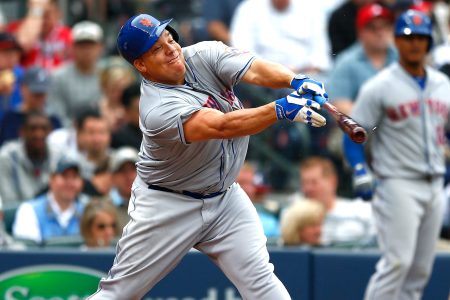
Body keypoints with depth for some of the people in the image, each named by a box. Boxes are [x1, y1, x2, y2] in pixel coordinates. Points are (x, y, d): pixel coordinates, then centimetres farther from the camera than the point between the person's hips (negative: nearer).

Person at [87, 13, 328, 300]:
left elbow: (255, 71, -24)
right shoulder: (158, 109, -28)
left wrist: (297, 81, -44)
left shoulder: (205, 55, -10)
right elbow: (222, 126, -39)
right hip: (168, 206, -5)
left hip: (224, 199, 5)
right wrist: (281, 109, -50)